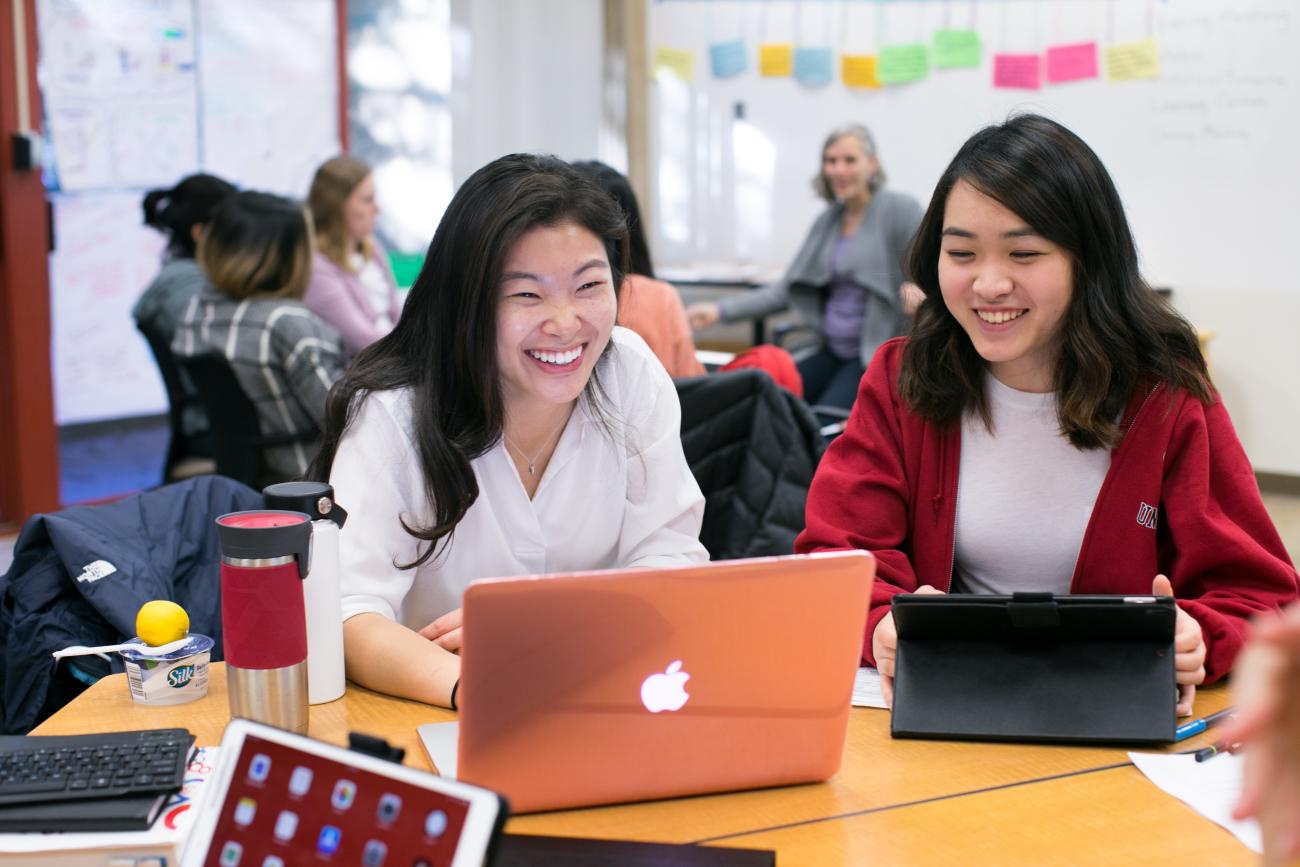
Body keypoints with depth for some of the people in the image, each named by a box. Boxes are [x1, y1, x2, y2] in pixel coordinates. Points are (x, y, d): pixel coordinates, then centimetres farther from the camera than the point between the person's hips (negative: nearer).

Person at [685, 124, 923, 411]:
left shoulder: (900, 209, -5)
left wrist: (919, 293, -39)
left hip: (878, 356, -6)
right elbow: (787, 290, 14)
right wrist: (722, 310, 3)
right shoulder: (828, 221, 15)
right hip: (832, 353, 6)